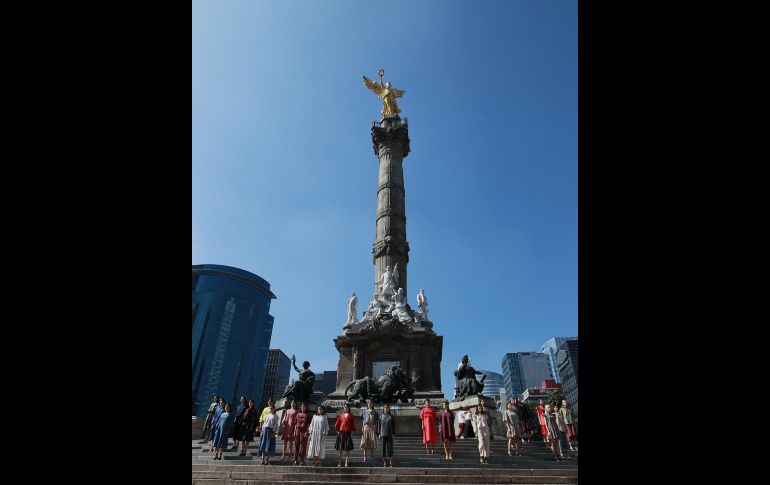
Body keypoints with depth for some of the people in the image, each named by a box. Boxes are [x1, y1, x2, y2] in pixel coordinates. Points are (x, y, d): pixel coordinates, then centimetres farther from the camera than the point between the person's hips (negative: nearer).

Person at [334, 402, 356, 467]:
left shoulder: (351, 416, 4)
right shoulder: (341, 415, 8)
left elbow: (353, 424, 3)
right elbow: (338, 423, 9)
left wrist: (352, 432, -3)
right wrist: (338, 430, 1)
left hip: (348, 432, -2)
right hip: (341, 432, 2)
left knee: (347, 448, -2)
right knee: (340, 448, 4)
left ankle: (346, 463, 5)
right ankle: (340, 462, 13)